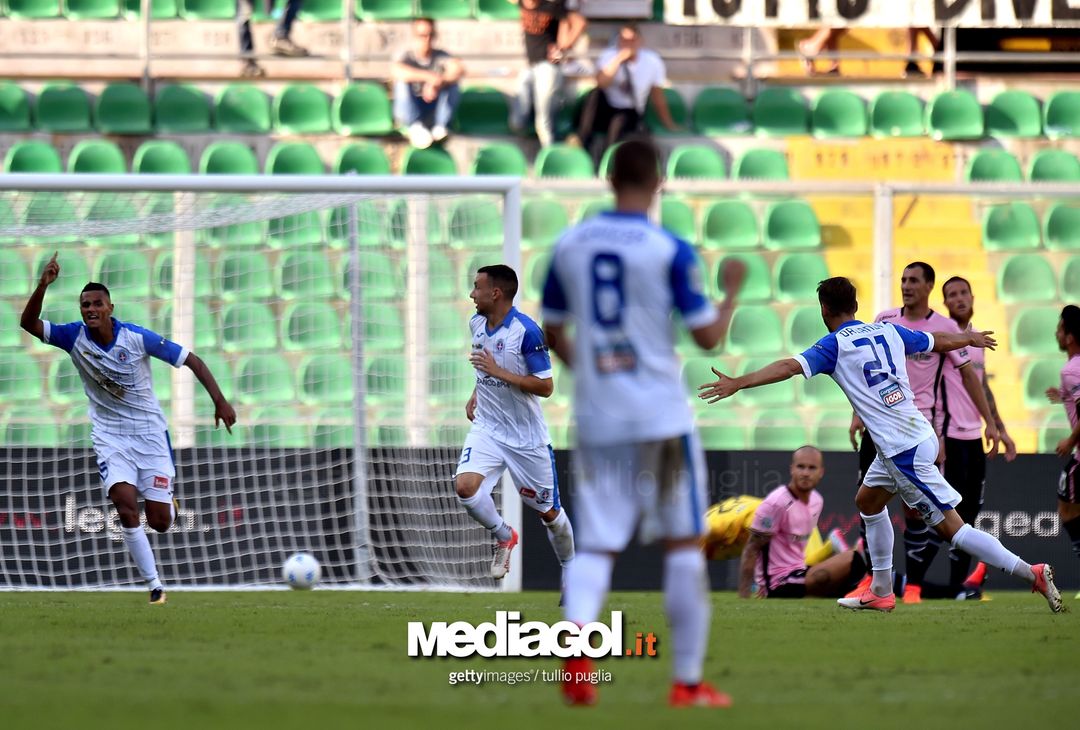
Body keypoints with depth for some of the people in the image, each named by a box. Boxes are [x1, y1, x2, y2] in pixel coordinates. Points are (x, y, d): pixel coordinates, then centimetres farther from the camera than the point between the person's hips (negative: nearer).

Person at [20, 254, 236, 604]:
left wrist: (219, 401, -17)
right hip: (110, 437, 1)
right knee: (125, 506, -21)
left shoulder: (137, 337, -15)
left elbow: (192, 360, -10)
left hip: (150, 433, -1)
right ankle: (154, 584, -8)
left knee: (159, 522, -3)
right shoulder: (74, 337, -9)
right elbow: (29, 323, -20)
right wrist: (43, 286, -36)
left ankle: (168, 502, 37)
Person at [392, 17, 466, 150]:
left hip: (433, 113, 2)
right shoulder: (406, 56, -7)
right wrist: (429, 77, -39)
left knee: (452, 84, -19)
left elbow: (459, 70, -21)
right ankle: (415, 126, -36)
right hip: (409, 114, -2)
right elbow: (398, 71, -32)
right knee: (402, 82, -27)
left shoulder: (440, 56, 0)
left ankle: (441, 126, -24)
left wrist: (436, 85, -36)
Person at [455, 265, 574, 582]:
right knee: (465, 485, -22)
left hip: (527, 437, -5)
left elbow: (546, 387, -20)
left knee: (549, 512, 7)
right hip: (487, 428, 5)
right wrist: (476, 394, 11)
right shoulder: (477, 323, 2)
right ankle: (504, 537, 4)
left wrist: (498, 372, -26)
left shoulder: (526, 331, -20)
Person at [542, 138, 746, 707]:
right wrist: (732, 293, 11)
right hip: (660, 418, -3)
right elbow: (707, 336, -7)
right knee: (684, 544, 8)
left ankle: (576, 629, -27)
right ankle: (688, 682, 9)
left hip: (595, 419, 3)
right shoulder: (669, 250, -9)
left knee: (596, 546, 4)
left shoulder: (570, 245, 4)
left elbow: (552, 331, 14)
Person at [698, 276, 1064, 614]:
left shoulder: (834, 345, -9)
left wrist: (738, 383, -26)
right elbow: (940, 341, 25)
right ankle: (881, 591, 29)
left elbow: (790, 366, -22)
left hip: (904, 450, -8)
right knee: (868, 501, 25)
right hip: (917, 434, 8)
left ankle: (1031, 573, -10)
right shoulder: (888, 331, 10)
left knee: (949, 526, -6)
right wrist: (971, 338, 45)